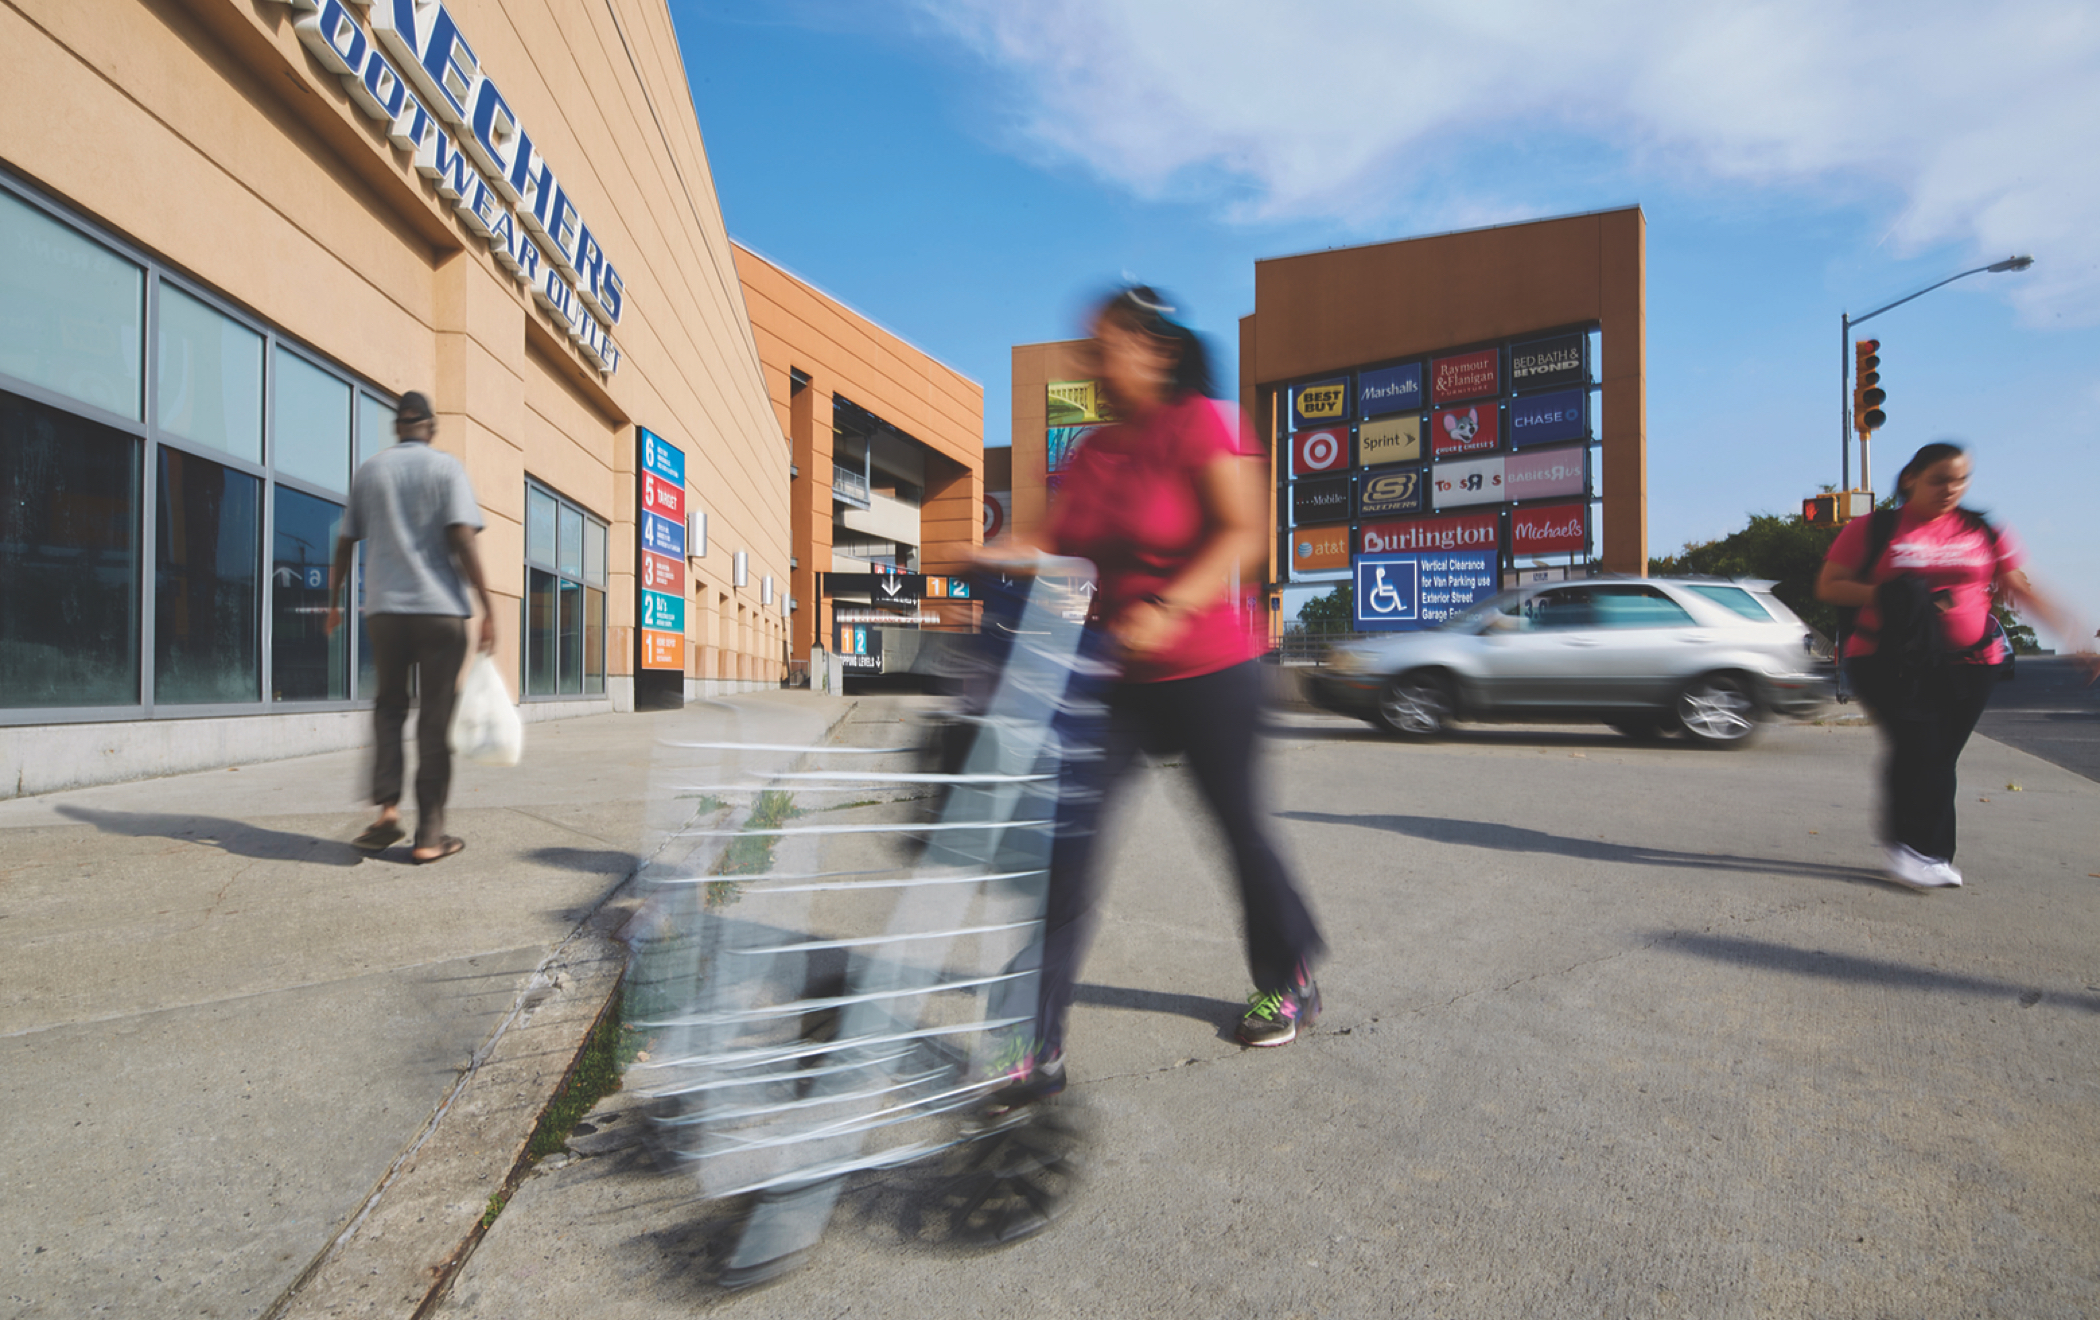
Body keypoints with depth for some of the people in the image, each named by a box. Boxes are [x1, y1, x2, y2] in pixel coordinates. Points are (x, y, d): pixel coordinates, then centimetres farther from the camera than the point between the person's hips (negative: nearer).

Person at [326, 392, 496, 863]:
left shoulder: (368, 470, 13)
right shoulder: (446, 467, 1)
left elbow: (345, 543, 14)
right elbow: (462, 539, -11)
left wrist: (334, 602, 24)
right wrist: (488, 607, -12)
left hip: (384, 608, 3)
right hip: (440, 609, -3)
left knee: (389, 706, 18)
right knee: (435, 718, 1)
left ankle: (387, 807, 4)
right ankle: (429, 833, 1)